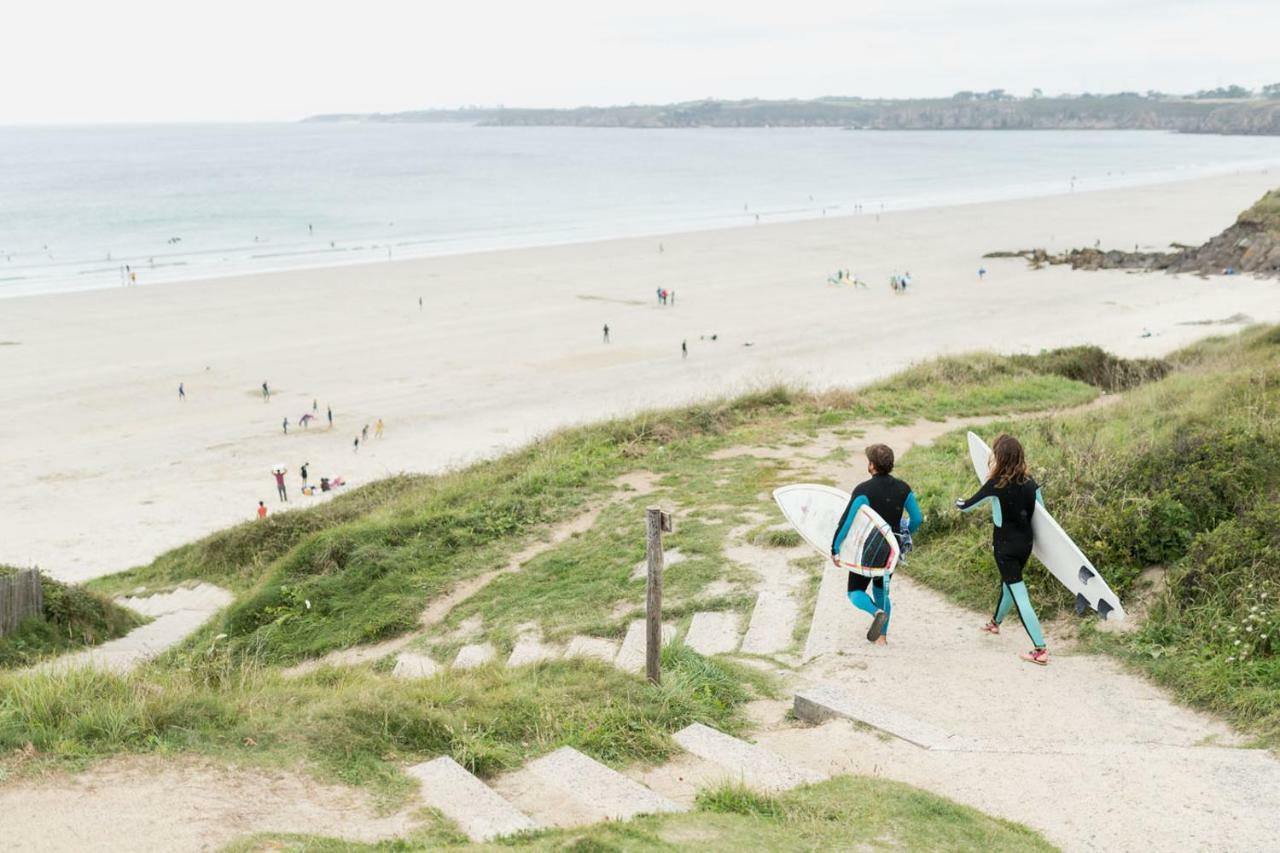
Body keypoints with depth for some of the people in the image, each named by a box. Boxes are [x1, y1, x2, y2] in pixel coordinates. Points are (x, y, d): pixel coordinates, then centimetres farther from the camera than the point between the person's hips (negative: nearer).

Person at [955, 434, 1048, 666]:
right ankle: (995, 622, 53)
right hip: (1026, 542, 6)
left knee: (1019, 595, -5)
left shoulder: (995, 484, -17)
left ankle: (1040, 649, -11)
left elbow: (967, 506, -5)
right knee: (1009, 583, 28)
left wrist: (958, 502, 18)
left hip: (1006, 546, -6)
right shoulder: (1029, 482, -3)